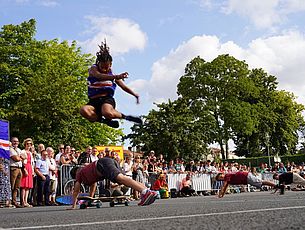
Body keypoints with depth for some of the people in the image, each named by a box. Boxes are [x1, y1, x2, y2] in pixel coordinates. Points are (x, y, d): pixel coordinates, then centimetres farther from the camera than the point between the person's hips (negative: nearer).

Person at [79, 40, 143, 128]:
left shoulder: (112, 74, 11)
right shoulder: (93, 69, 2)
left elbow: (124, 87, 25)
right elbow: (99, 76, -22)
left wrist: (135, 94, 17)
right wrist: (117, 77, -35)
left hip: (107, 99, -1)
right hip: (94, 101, 1)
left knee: (107, 113, -39)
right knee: (83, 110, -35)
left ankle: (124, 116, -6)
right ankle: (105, 121, -12)